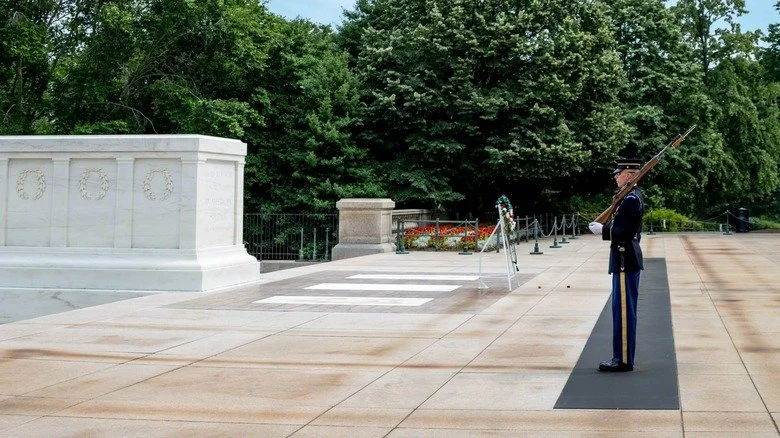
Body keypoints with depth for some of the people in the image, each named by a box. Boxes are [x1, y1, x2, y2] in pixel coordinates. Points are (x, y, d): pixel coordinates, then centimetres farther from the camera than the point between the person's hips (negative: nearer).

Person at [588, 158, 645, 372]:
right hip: (629, 258, 11)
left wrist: (603, 230, -15)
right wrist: (604, 227, 10)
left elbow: (626, 232, -23)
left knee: (623, 310, -6)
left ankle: (623, 360, -2)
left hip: (625, 260, -11)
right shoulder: (633, 196, 15)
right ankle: (623, 356, 21)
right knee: (625, 310, 14)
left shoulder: (630, 199, -17)